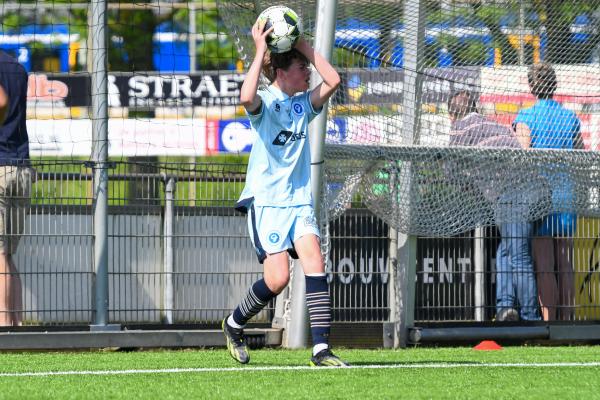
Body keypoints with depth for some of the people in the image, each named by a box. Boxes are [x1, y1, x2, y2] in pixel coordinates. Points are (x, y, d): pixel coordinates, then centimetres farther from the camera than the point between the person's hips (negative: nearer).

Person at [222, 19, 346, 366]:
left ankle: (321, 348, -16)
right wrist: (261, 50, -26)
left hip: (300, 200, 5)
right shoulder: (264, 102, -7)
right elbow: (247, 97, -31)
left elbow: (333, 80, -5)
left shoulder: (304, 103, 9)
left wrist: (302, 45, -5)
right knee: (278, 277, -11)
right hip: (265, 201, -5)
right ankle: (234, 324, 16)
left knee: (315, 263, -13)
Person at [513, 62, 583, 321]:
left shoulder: (526, 117, -4)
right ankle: (567, 319, 7)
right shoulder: (570, 118, 9)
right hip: (566, 197, 4)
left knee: (544, 266, -5)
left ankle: (549, 319, -9)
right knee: (565, 265, 7)